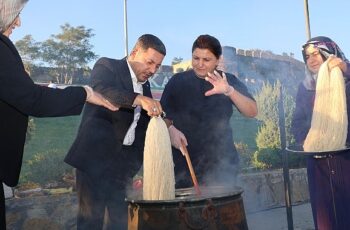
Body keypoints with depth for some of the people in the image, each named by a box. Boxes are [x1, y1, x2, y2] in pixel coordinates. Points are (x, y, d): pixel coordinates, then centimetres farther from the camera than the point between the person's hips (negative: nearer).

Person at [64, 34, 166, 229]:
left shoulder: (145, 86, 15)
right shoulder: (107, 66, -4)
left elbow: (146, 126, 20)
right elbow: (101, 90, -27)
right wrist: (139, 99, -39)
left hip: (121, 165, 6)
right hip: (94, 159, -6)